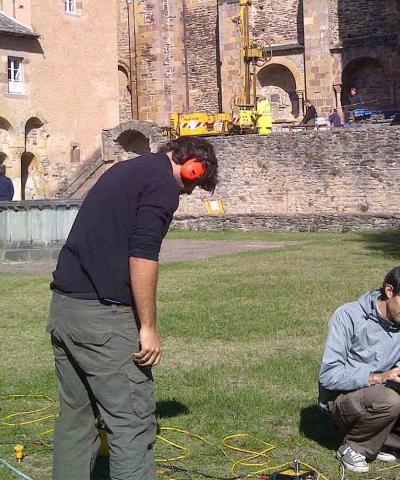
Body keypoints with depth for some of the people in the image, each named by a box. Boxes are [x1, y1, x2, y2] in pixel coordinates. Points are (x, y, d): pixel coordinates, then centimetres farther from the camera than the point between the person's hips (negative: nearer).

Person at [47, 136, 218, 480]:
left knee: (76, 417, 17)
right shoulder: (162, 183, -8)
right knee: (133, 423, -3)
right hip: (101, 315, -9)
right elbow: (142, 255, -19)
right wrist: (149, 328, -13)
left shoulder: (126, 169, 20)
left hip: (62, 307, 9)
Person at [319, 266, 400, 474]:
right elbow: (329, 375, -23)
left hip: (375, 398, 6)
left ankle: (378, 442, 5)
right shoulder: (348, 316, -17)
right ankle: (354, 447, -9)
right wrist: (377, 377, -34)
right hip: (341, 399, -6)